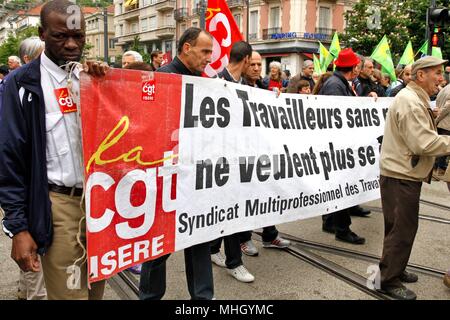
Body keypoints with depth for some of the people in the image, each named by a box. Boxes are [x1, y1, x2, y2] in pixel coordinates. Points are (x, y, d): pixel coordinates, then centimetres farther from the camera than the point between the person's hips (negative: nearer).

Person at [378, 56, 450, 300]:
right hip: (400, 177, -11)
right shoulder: (410, 101, -18)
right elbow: (422, 144, -24)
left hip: (406, 175, 11)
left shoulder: (416, 99, 17)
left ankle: (396, 270, 33)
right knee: (401, 230, -3)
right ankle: (389, 281, 9)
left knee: (404, 227, 19)